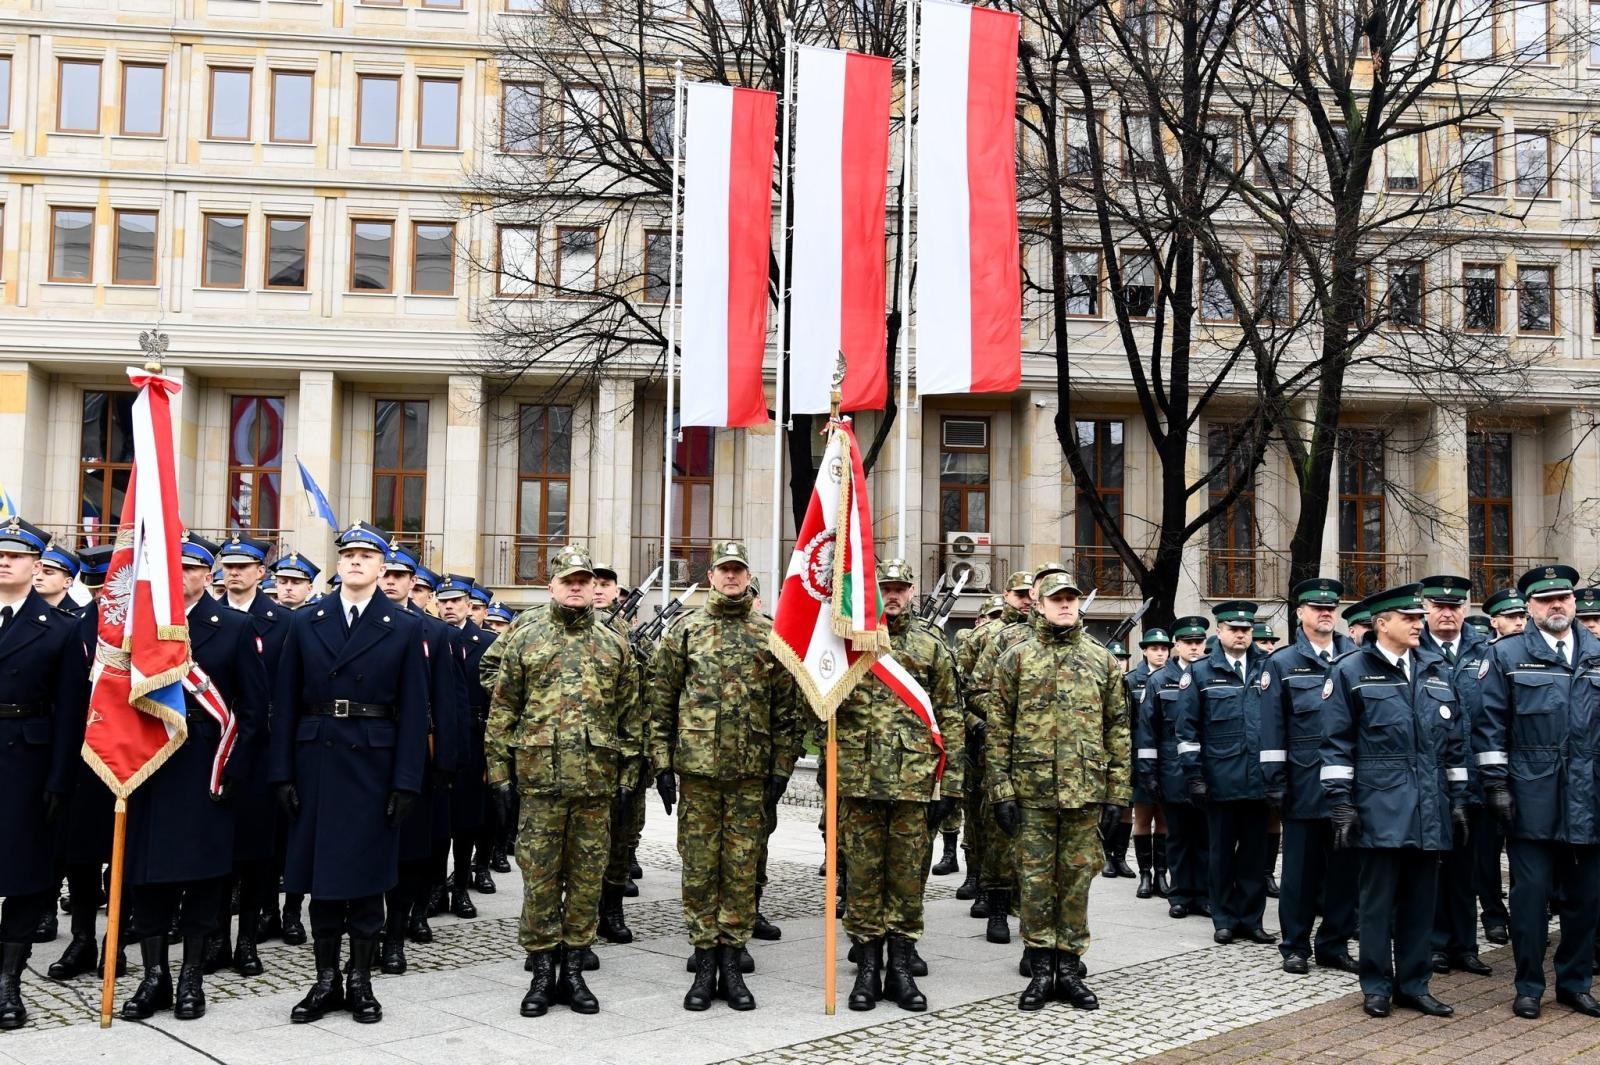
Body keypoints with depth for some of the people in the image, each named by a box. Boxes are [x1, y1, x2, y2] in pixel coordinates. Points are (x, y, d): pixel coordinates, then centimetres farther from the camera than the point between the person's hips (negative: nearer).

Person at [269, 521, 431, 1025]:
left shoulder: (405, 628, 1)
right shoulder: (305, 622, 6)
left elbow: (414, 711, -2)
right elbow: (286, 702, 4)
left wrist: (407, 781, -8)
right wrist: (282, 772, -2)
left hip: (374, 763, -2)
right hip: (315, 760, 2)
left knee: (367, 873, 5)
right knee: (319, 871, 7)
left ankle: (361, 981, 16)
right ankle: (326, 980, 18)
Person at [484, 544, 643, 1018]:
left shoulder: (614, 644, 9)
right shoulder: (525, 639, 4)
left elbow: (630, 714, 11)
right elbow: (502, 710, 4)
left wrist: (628, 773, 6)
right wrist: (499, 771, -1)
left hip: (597, 782, 2)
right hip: (540, 778, -2)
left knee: (587, 877, 7)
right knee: (539, 877, 3)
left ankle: (572, 969, 18)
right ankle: (542, 971, 14)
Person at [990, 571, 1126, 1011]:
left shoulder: (1102, 660, 8)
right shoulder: (1016, 659, 2)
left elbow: (1118, 729, 9)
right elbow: (999, 729, 1)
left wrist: (1118, 792, 4)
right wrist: (1001, 790, -6)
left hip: (1085, 791, 1)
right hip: (1032, 791, -1)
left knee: (1076, 879, 7)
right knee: (1035, 879, 4)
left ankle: (1069, 969, 17)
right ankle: (1040, 970, 14)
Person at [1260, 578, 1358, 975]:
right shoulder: (1282, 662, 2)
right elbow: (1273, 727, 0)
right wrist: (1275, 781, -5)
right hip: (1304, 781, -2)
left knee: (1344, 865, 8)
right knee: (1302, 866, 5)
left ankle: (1335, 944, 21)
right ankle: (1295, 946, 16)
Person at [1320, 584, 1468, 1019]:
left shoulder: (1436, 670, 12)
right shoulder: (1351, 671, -3)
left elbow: (1453, 742, 15)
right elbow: (1336, 745, -5)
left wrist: (1458, 800, 11)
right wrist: (1341, 803, -10)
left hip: (1429, 810, 5)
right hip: (1380, 806, -5)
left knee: (1421, 898, 10)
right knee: (1378, 899, 3)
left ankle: (1414, 984, 21)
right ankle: (1377, 986, 14)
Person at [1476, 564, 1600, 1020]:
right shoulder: (1506, 655, 1)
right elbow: (1489, 725, -2)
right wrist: (1496, 783, -7)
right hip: (1532, 800, -3)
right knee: (1532, 893, 2)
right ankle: (1529, 986, 14)